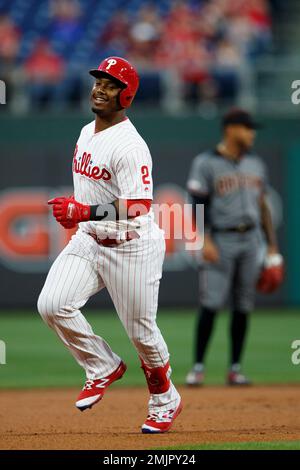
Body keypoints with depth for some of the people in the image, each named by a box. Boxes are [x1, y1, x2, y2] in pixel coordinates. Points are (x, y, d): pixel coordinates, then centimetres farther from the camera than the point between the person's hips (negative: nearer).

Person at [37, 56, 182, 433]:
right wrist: (73, 213, 17)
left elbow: (136, 210, -29)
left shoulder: (129, 146, -22)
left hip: (132, 247, -7)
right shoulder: (87, 132, 7)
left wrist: (82, 212, -37)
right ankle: (103, 367, 7)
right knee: (52, 304, -14)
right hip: (88, 241, 7)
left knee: (140, 331, 5)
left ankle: (165, 400, 31)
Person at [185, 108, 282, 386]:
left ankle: (235, 369, 9)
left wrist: (272, 246, 13)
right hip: (221, 240, -5)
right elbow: (198, 205, -8)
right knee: (211, 304, -11)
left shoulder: (255, 164, 14)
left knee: (243, 307, 4)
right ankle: (198, 367, -6)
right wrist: (204, 241, -18)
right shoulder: (206, 163, -3)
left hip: (251, 240, 5)